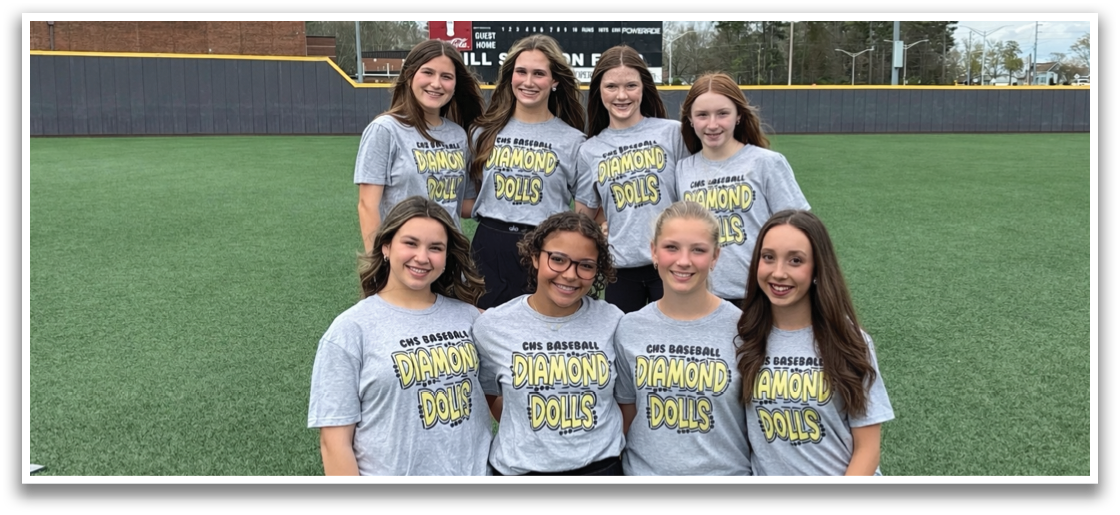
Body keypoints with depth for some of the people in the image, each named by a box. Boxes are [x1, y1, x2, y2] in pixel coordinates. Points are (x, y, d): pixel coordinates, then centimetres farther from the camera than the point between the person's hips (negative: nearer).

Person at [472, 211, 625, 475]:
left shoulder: (613, 322, -7)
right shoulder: (491, 326, -9)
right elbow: (489, 395, 5)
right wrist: (526, 438, -1)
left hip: (600, 466, 1)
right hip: (520, 468, 0)